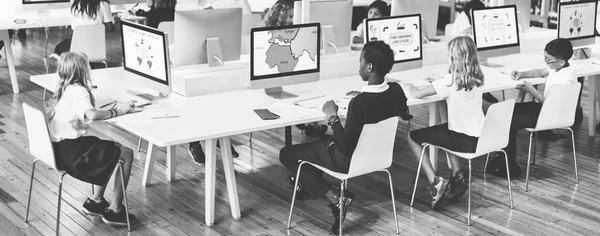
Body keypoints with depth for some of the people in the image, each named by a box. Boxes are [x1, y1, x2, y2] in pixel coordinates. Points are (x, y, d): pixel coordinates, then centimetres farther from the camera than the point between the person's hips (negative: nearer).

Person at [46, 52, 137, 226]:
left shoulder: (64, 88, 10)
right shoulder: (78, 91, -18)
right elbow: (92, 115, -34)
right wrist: (117, 111, -22)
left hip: (59, 147, 10)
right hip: (70, 152, -10)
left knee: (115, 147, 25)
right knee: (126, 154, -2)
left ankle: (95, 201, 26)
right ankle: (114, 210, 4)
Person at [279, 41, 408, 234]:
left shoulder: (359, 103, -35)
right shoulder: (396, 91, -13)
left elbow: (346, 147, -27)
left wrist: (332, 117, -15)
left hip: (350, 159, -8)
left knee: (287, 154, 7)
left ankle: (335, 198, -2)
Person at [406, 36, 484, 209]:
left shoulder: (450, 81, -19)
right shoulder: (478, 78, 0)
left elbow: (416, 94, -15)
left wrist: (410, 87, 7)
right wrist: (438, 84, 15)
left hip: (464, 141, -7)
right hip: (480, 137, 7)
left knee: (413, 137, 7)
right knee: (445, 128, 36)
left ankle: (436, 182, -1)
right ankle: (457, 175, 26)